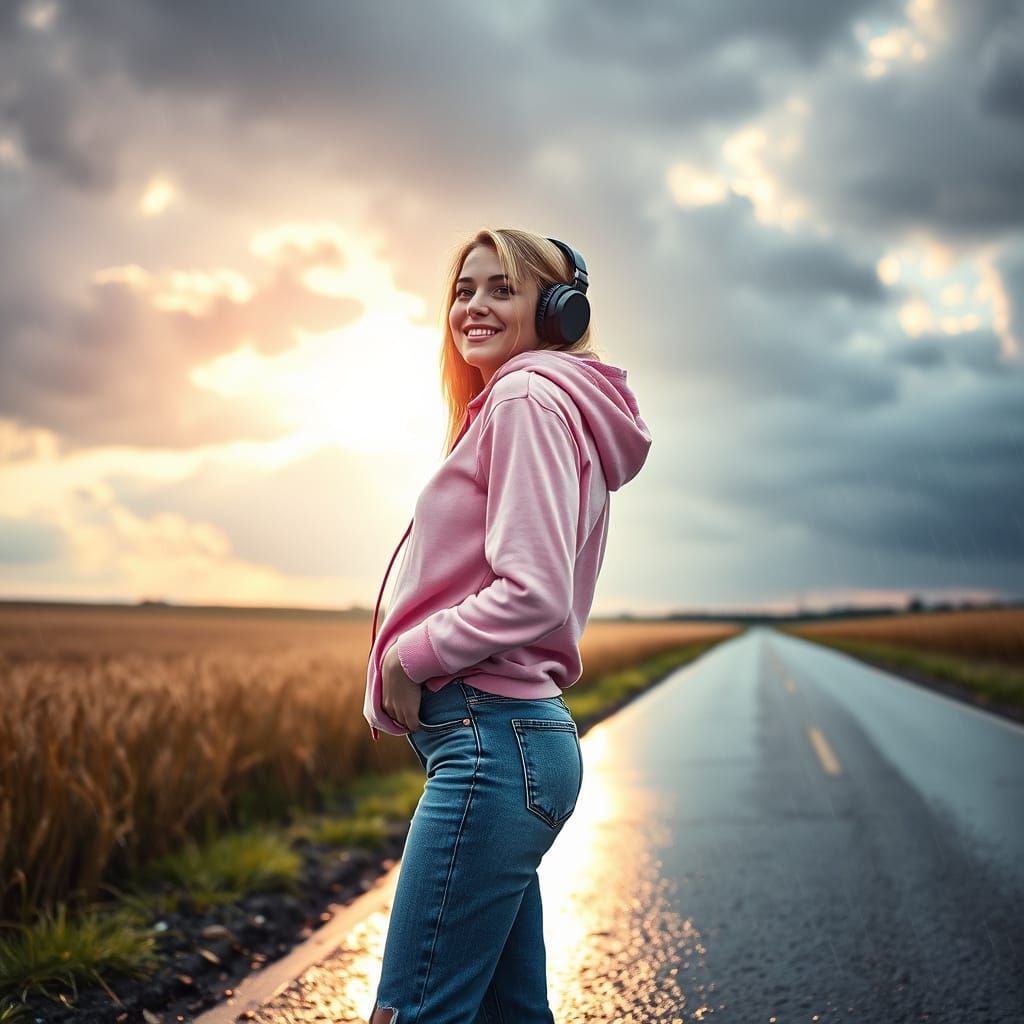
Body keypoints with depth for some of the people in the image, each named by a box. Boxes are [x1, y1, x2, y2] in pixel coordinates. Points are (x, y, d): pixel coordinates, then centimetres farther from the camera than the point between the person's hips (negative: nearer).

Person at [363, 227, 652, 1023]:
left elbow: (533, 593, -19)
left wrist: (409, 655, -8)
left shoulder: (526, 399, -9)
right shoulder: (558, 405, 21)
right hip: (524, 732, 10)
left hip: (494, 741, -10)